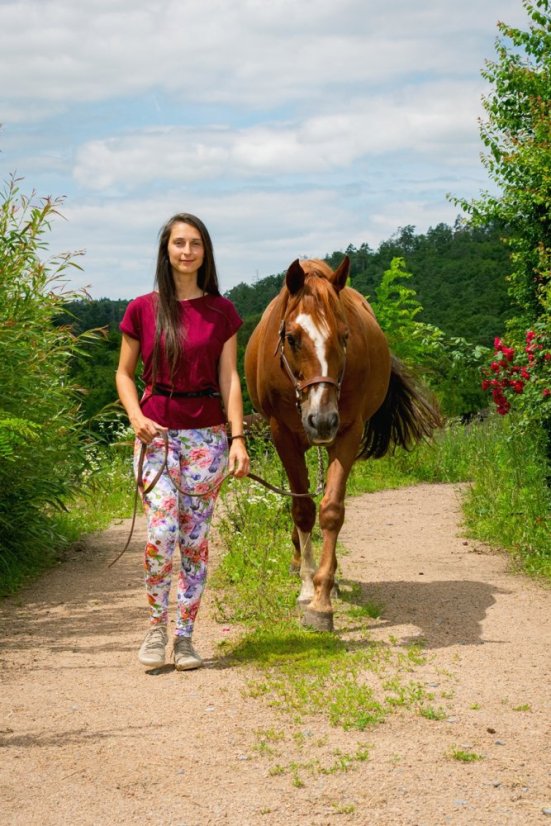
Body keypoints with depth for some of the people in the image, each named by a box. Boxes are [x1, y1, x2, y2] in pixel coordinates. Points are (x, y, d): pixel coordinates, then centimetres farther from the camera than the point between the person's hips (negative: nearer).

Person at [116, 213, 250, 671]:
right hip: (156, 431, -1)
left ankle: (185, 636, 14)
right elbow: (124, 374, 8)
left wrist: (238, 438, -8)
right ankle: (156, 626, 7)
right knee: (162, 532, -14)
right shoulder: (143, 310, 3)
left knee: (195, 538, 3)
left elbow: (229, 378, 1)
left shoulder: (221, 311, 4)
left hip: (207, 434, 1)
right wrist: (136, 417, -10)